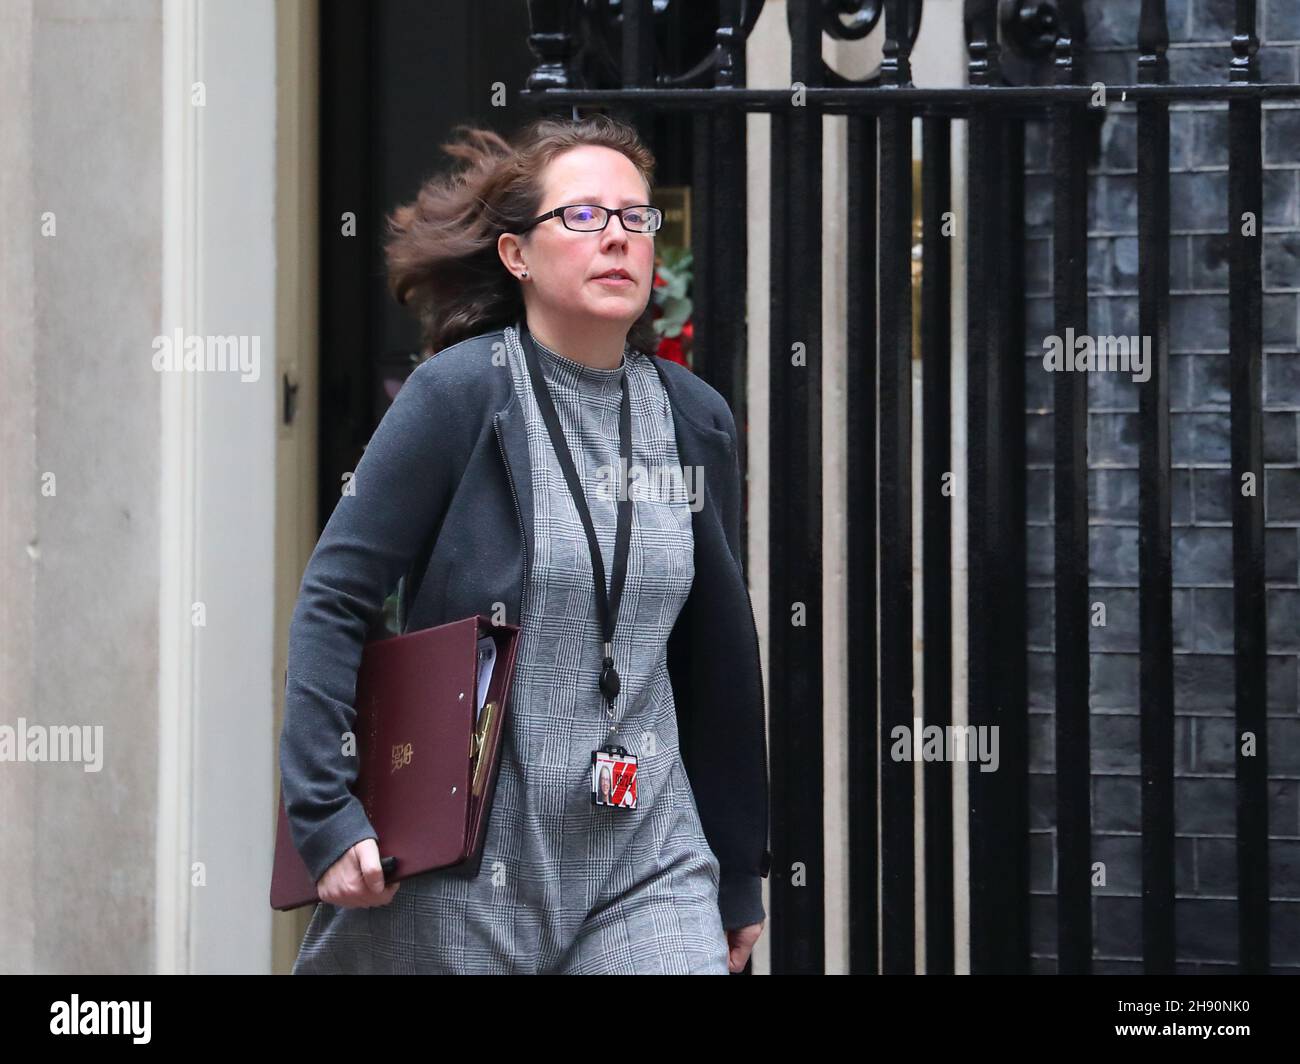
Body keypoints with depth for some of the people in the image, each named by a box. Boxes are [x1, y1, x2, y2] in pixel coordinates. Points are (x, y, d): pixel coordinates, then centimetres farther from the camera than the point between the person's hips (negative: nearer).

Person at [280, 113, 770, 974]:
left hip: (647, 852, 4)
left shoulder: (694, 418, 7)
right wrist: (327, 814, -17)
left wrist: (739, 872, 19)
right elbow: (335, 600, -8)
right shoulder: (461, 392, -7)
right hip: (465, 859, -4)